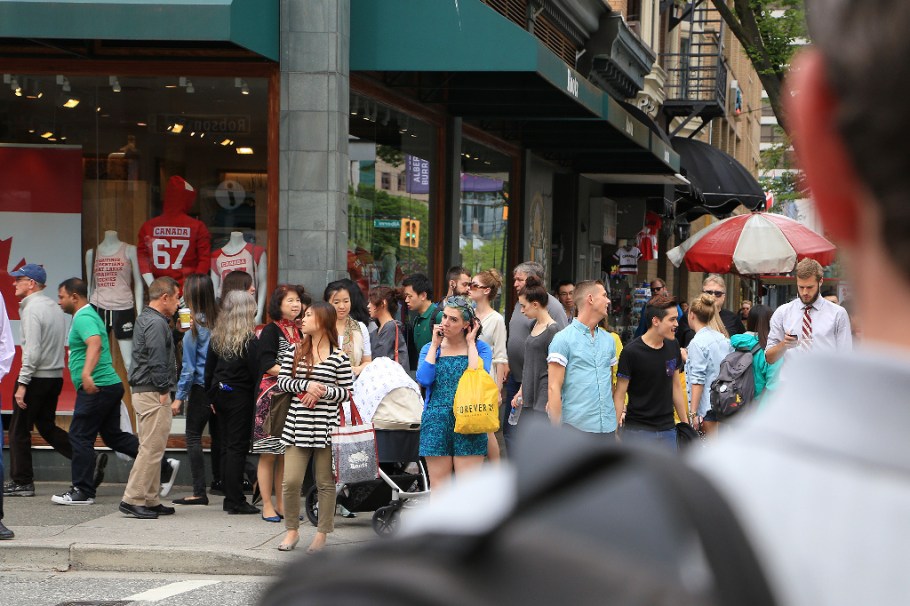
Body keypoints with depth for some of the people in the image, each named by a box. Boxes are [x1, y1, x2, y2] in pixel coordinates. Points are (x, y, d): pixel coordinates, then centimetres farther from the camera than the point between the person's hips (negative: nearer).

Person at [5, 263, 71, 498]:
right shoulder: (54, 307, 13)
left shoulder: (32, 309, -14)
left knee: (19, 430, 2)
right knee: (47, 426, 16)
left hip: (36, 378, -9)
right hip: (56, 376, 9)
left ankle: (21, 482, 6)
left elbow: (32, 351, -20)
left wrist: (22, 384, -19)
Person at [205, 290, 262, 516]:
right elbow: (256, 372, -15)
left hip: (221, 394, 6)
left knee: (226, 445, 13)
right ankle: (236, 501, -3)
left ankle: (230, 498, 17)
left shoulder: (217, 337, 5)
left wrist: (211, 396, 18)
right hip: (240, 397, -6)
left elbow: (209, 369, 10)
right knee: (237, 447, -3)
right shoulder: (249, 340, -14)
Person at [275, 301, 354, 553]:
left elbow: (347, 392, 0)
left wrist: (323, 391, -14)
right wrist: (306, 385, -11)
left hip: (326, 426, -2)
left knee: (325, 483, 5)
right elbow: (281, 381, 4)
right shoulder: (294, 351, 9)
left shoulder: (339, 357, 0)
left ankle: (322, 533, 16)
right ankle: (292, 530, 14)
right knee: (291, 481, -3)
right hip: (298, 425, 2)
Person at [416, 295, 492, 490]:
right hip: (436, 423, 2)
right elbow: (424, 379, -8)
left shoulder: (480, 348, 6)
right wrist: (435, 345, 1)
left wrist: (470, 343, -3)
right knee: (438, 487, 5)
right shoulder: (430, 348, 11)